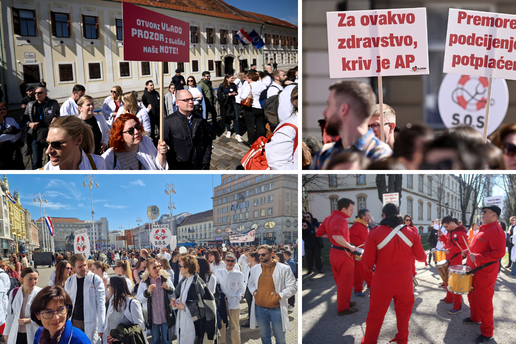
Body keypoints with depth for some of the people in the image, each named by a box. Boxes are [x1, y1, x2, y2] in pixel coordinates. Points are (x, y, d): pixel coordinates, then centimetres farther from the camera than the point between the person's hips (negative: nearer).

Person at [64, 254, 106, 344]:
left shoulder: (96, 280, -5)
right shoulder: (69, 282, 5)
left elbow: (101, 304, -7)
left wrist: (101, 328, -12)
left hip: (91, 323, -3)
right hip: (74, 322, 3)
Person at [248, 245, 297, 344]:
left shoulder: (284, 269, -7)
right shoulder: (255, 269, 7)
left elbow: (292, 287, -5)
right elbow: (251, 283, 22)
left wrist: (279, 296, -16)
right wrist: (253, 291, 1)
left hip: (277, 309, -3)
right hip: (260, 308, 4)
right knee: (264, 336, 16)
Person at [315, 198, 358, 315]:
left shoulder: (328, 218, 6)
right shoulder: (341, 220, -23)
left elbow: (319, 233, 14)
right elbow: (337, 236, -40)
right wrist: (350, 247, -27)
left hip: (334, 252, 9)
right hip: (343, 254, -9)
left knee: (340, 281, 23)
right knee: (345, 282, 5)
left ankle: (344, 301, 38)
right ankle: (343, 308, 15)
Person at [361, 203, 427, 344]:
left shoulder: (375, 233, -13)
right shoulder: (411, 233, -4)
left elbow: (367, 262, -10)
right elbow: (421, 257, 5)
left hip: (382, 281, -2)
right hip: (404, 281, 2)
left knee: (376, 314, 11)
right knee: (404, 311, 20)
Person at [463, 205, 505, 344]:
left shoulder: (496, 230, -20)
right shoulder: (483, 229, 11)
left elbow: (499, 252, -27)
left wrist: (478, 257, -30)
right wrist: (468, 252, 9)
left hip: (485, 273, -9)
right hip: (474, 270, 10)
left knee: (483, 301, -2)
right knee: (472, 295, 22)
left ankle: (487, 332, 10)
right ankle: (475, 318, 43)